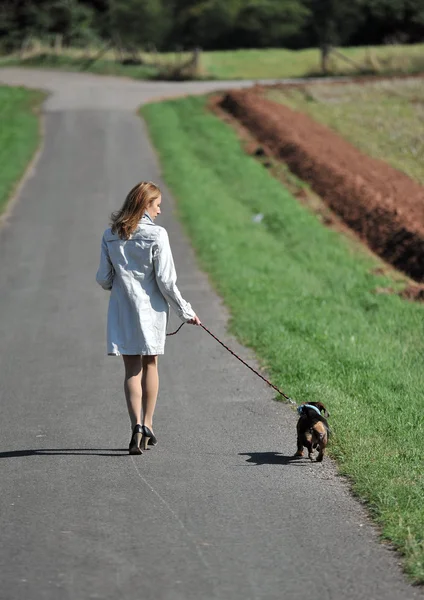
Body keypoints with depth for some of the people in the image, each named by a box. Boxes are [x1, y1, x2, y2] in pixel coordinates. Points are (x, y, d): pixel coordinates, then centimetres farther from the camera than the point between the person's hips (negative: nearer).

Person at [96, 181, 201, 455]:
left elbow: (104, 279, 5)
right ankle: (147, 425, 19)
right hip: (151, 309, -2)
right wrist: (186, 311, -2)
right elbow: (166, 281, -13)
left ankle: (137, 425, -12)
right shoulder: (156, 235, -12)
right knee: (150, 365, 14)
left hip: (122, 309, 2)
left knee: (132, 368, 4)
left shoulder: (111, 235, 0)